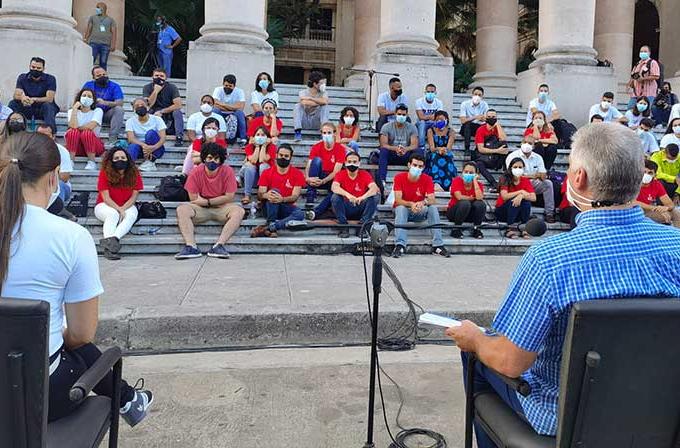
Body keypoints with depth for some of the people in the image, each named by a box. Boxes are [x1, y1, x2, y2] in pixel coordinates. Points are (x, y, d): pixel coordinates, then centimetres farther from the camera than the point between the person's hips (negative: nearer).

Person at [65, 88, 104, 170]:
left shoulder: (97, 111, 1)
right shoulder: (72, 111, 8)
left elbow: (90, 127, -18)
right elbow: (73, 126, -15)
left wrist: (77, 128, -9)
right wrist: (74, 109, -12)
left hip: (94, 146, -2)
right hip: (76, 147, 2)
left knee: (87, 133, -32)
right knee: (72, 132, -28)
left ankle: (91, 162, -22)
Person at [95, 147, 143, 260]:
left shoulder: (134, 173, -5)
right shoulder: (105, 173, -11)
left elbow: (134, 196, -6)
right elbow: (106, 197, -14)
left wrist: (123, 208, -21)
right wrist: (119, 210, -26)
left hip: (127, 206, 2)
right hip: (105, 206, -2)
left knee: (131, 215, -32)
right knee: (113, 214, -35)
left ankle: (113, 238, -53)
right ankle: (109, 248, -50)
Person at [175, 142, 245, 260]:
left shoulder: (227, 171, -9)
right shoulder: (196, 172, -7)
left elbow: (229, 197, -11)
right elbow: (193, 198, -9)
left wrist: (207, 201, -15)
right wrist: (219, 199, -8)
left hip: (222, 208, -1)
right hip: (201, 210, 1)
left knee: (239, 211, -30)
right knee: (182, 209, -26)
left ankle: (218, 246, -35)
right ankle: (191, 247, -34)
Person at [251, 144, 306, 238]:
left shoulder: (297, 174, 0)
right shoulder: (267, 173, 2)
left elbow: (295, 196, -10)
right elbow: (260, 194, -6)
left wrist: (282, 199, -33)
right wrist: (266, 195, -32)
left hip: (286, 207, 0)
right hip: (270, 207, 0)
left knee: (300, 214, -33)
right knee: (275, 191, -31)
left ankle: (266, 228, -40)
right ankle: (271, 228, -37)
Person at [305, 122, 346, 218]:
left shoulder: (340, 149, -7)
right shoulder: (316, 147, -2)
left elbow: (336, 172, -15)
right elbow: (308, 166, -11)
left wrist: (323, 181, -31)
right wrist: (308, 178, -33)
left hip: (332, 179, -2)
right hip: (318, 178, 2)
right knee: (317, 160, -27)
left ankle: (315, 212, -44)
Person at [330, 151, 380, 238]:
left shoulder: (365, 175, -2)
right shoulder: (341, 174, -3)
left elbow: (374, 188, -20)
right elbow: (334, 187, -23)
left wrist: (363, 197, -40)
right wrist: (348, 195, -41)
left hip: (361, 209, 1)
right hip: (345, 209, -1)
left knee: (375, 197, -21)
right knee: (335, 197, -26)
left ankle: (362, 227, -13)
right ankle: (343, 227, -15)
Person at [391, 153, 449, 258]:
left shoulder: (427, 179, -9)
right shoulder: (399, 177, -13)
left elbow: (432, 200, -19)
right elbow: (398, 200, -22)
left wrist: (423, 202, -42)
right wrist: (411, 204, -42)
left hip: (420, 212, 2)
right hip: (403, 210, -1)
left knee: (433, 207, -26)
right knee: (401, 208, -34)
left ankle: (438, 245, -27)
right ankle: (400, 246, -40)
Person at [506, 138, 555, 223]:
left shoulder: (538, 157, 9)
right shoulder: (513, 156, -4)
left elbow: (543, 175, 3)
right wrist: (531, 176, -15)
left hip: (533, 184, 4)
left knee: (548, 183, -19)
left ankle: (549, 213, -13)